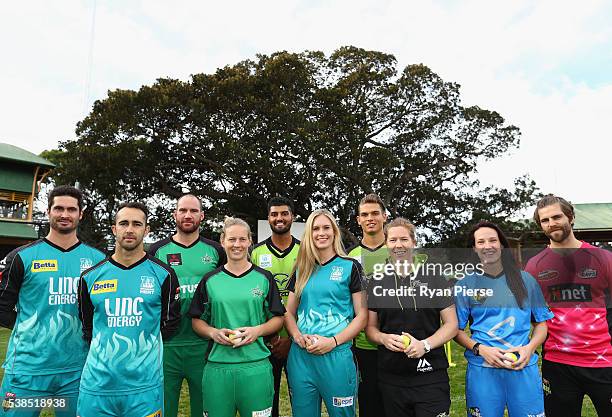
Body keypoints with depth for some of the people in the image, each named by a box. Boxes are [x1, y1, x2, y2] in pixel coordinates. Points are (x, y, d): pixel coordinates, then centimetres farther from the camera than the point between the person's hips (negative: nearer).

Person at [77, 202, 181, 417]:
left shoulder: (163, 274, -3)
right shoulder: (91, 276, 4)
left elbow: (170, 321, 5)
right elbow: (86, 325, 15)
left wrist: (145, 344, 4)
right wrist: (104, 349, 10)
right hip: (96, 384, 2)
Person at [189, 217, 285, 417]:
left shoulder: (264, 278, 4)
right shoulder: (210, 280, 6)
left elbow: (278, 318, 7)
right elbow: (197, 321, 10)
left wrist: (258, 330, -11)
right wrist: (214, 332, -9)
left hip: (256, 366, -1)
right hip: (217, 366, 1)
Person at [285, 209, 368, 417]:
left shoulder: (350, 267, 0)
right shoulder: (301, 270, 10)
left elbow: (362, 314, -3)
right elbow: (289, 312, 13)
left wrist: (333, 341, -14)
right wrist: (297, 336, -7)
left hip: (336, 356, -3)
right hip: (300, 357, 4)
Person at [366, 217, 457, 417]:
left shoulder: (435, 279, 1)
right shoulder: (376, 283, 6)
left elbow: (451, 324, 1)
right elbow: (370, 327, 10)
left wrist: (425, 344, -14)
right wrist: (384, 338, -11)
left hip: (431, 378, -1)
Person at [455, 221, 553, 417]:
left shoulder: (525, 280, 7)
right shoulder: (465, 285, 2)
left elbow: (542, 323, 12)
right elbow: (457, 329, 4)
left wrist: (530, 348, -6)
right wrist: (480, 349, -12)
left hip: (524, 367, 1)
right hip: (482, 370, -1)